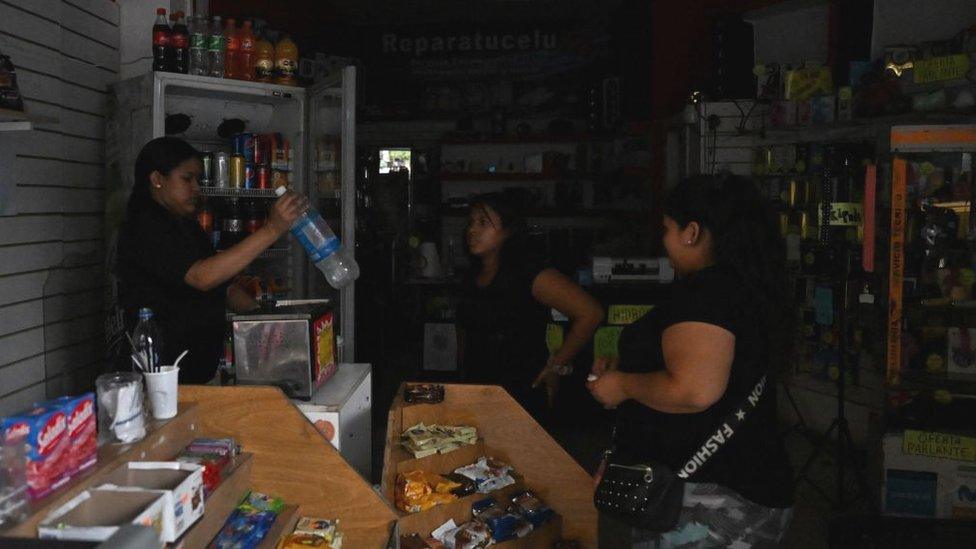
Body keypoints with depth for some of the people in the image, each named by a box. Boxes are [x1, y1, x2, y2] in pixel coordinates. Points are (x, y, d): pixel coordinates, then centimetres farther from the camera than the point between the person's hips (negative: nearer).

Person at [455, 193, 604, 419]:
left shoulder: (528, 272, -15)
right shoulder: (472, 276, 8)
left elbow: (590, 312, -20)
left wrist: (555, 366, -14)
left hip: (522, 397, -6)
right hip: (475, 392, 7)